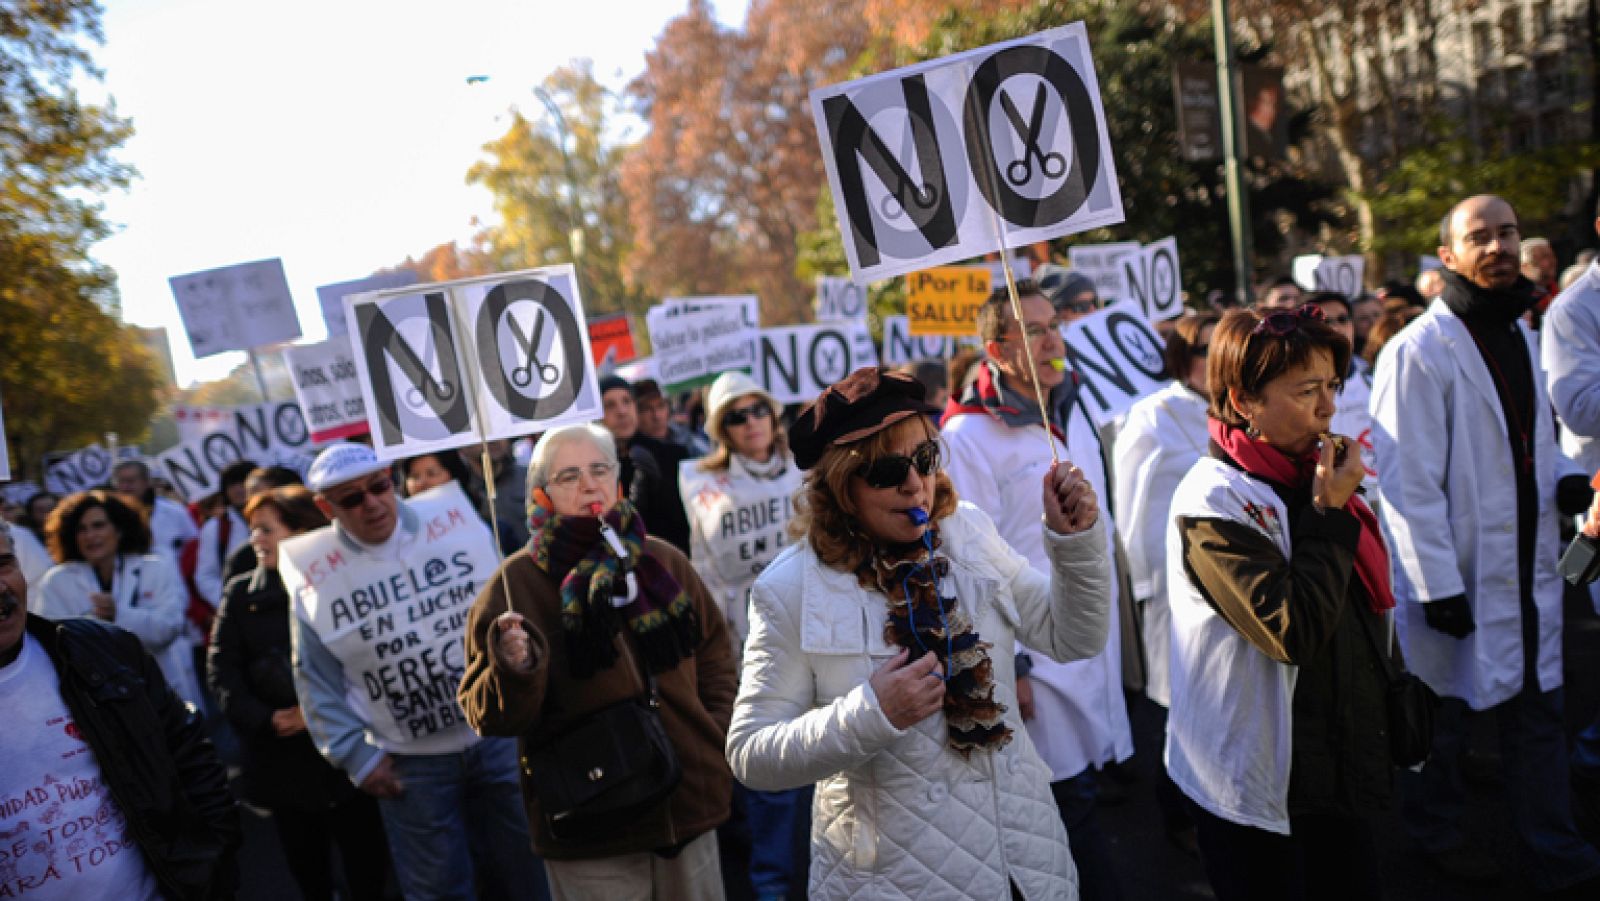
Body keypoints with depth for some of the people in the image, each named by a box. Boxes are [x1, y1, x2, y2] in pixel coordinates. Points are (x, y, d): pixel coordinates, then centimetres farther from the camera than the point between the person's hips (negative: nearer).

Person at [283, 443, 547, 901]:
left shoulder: (458, 523, -5)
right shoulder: (315, 578, -6)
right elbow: (317, 684, 1)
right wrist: (356, 756, -3)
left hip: (500, 734, 1)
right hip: (411, 764, -1)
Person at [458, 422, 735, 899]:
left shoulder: (662, 561, 2)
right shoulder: (514, 584, -9)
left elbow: (714, 649, 13)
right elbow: (487, 717, -11)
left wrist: (717, 734, 4)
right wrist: (513, 672, -30)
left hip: (689, 804, 4)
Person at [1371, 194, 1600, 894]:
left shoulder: (1520, 334, 10)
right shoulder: (1419, 350, -16)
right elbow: (1410, 483, -18)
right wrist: (1438, 587, -19)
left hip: (1528, 571, 7)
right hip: (1462, 576, -7)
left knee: (1538, 712, 14)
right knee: (1445, 716, 10)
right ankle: (1436, 829, 32)